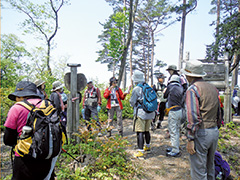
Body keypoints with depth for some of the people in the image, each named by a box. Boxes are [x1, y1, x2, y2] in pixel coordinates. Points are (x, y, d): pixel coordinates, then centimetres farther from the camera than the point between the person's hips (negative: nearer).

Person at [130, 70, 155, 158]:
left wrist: (132, 103, 13)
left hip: (140, 113, -7)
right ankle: (147, 146, 37)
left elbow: (132, 103, -8)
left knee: (140, 132, -4)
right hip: (150, 113, 7)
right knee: (147, 131, 21)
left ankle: (140, 151, -4)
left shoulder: (136, 89, -13)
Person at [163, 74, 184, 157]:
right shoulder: (181, 88, 8)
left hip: (173, 112, -8)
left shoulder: (170, 86, -9)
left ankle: (175, 151, 3)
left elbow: (164, 96, 6)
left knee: (173, 132, -2)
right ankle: (175, 147, 31)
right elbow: (183, 101, 12)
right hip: (180, 111, 8)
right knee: (177, 131, 18)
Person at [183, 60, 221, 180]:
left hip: (201, 133, -8)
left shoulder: (192, 89, -13)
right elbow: (218, 113, 16)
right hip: (214, 131, 8)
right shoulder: (213, 88, 11)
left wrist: (190, 140, -17)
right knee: (210, 167, 23)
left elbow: (193, 117, -21)